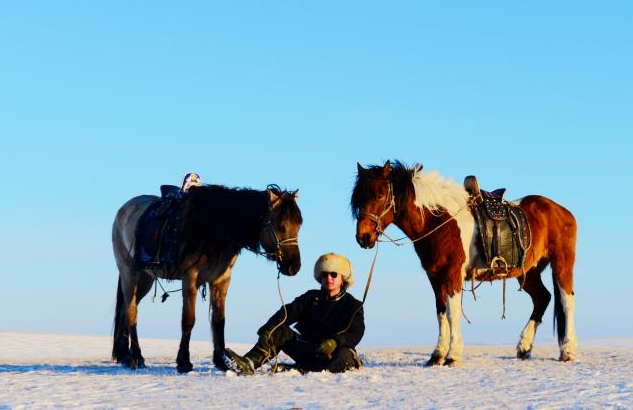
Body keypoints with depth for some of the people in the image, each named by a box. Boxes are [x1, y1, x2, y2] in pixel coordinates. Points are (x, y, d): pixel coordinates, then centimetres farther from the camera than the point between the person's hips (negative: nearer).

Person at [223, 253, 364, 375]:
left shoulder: (353, 306, 3)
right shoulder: (311, 297, 13)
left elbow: (355, 333, -14)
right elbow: (288, 312, -3)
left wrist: (335, 342, -35)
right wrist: (267, 331, -22)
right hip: (306, 350, 3)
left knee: (343, 355, -37)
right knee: (280, 331, -18)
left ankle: (298, 370, -44)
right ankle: (248, 364, -39)